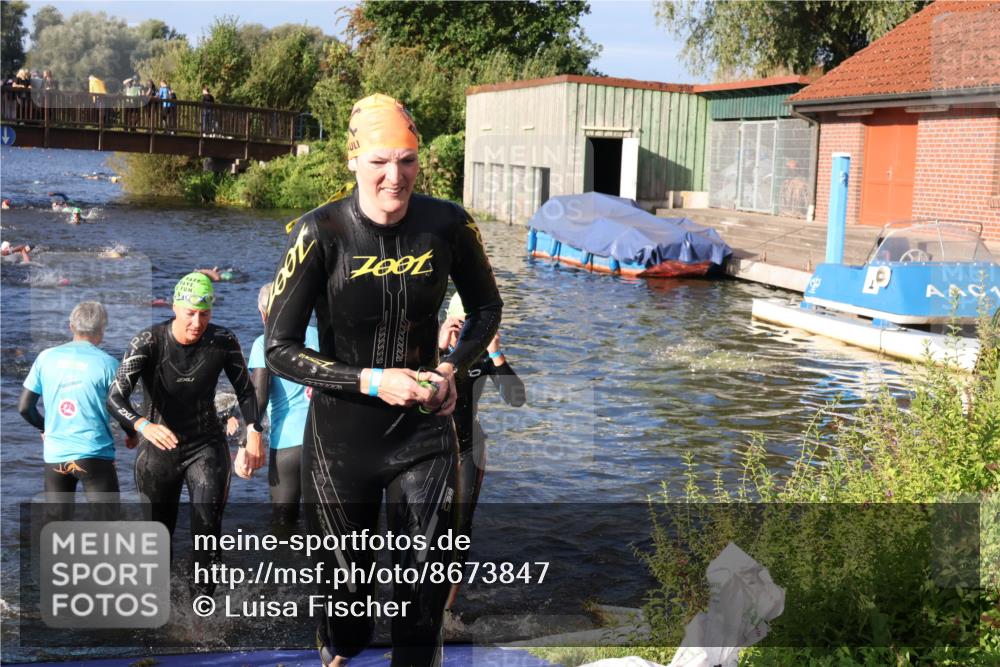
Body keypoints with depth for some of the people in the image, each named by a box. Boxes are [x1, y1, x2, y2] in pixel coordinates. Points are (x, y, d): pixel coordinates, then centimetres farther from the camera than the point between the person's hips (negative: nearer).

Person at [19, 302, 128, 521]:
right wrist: (132, 436, 16)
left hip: (54, 455, 4)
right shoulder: (107, 363, -7)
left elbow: (24, 407, 5)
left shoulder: (46, 357, 3)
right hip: (94, 454, -4)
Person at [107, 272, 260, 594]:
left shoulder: (223, 341, -12)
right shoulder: (149, 342, -19)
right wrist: (143, 425, -45)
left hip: (207, 445, 0)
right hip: (160, 447, 0)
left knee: (208, 525, -15)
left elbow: (245, 389, 2)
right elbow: (115, 397, -27)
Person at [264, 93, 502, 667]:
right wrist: (370, 381, -20)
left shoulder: (448, 225, -8)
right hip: (342, 438, -1)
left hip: (424, 431, 2)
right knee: (346, 573, 16)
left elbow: (487, 306, 9)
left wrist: (452, 368, -7)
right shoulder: (321, 233, -16)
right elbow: (280, 349, -13)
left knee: (427, 574, 7)